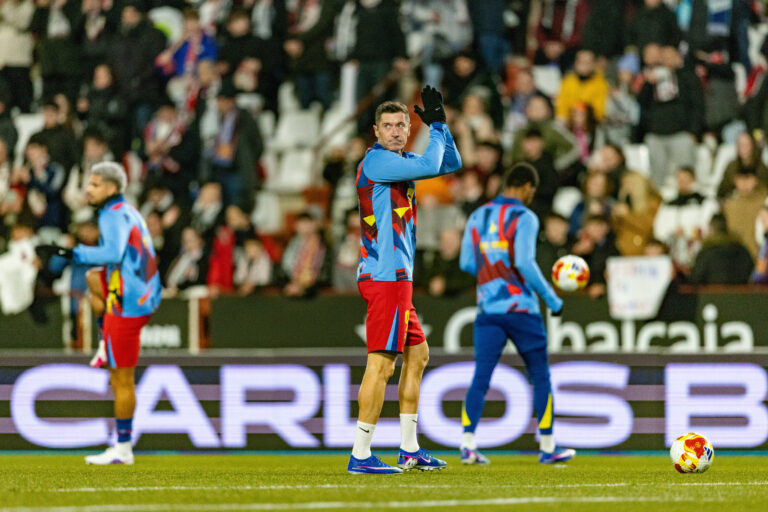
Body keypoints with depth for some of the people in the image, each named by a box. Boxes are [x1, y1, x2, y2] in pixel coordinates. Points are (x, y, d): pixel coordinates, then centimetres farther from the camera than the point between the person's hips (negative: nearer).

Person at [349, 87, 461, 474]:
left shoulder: (402, 161, 17)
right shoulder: (376, 160, -12)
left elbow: (450, 164, 23)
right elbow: (430, 166, -21)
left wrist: (440, 124, 9)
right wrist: (437, 129, -5)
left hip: (395, 276, 10)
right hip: (385, 276, -10)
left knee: (417, 354, 16)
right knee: (381, 362, -12)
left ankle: (409, 450, 22)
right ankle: (360, 455, -12)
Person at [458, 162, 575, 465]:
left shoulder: (478, 216, 10)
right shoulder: (524, 218, -8)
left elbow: (467, 263, 11)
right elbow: (525, 263, -18)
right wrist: (552, 299, -10)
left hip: (488, 308, 4)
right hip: (521, 309, -4)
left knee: (481, 376, 0)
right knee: (540, 375, 8)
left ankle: (468, 443, -14)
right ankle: (547, 446, 12)